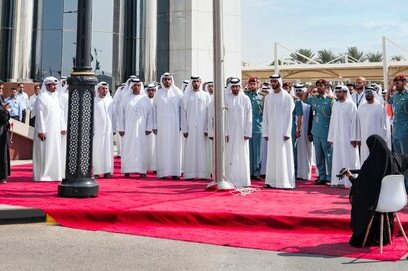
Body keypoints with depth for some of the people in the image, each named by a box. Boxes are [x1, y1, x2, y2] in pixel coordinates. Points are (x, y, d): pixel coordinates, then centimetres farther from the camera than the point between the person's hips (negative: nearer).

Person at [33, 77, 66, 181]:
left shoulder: (55, 97, 13)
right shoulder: (41, 98, -9)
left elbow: (60, 113, 16)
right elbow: (39, 115, -14)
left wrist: (63, 127, 12)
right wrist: (41, 131, -18)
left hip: (55, 130, 7)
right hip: (45, 131, -7)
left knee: (55, 152, 10)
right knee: (44, 152, -3)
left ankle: (54, 174, 18)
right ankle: (42, 175, 4)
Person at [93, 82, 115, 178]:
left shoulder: (110, 101, 10)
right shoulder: (94, 101, 0)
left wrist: (113, 129, 9)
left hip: (108, 130, 3)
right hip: (97, 130, -3)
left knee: (108, 150, 3)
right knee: (96, 150, -3)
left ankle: (107, 170, 7)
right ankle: (96, 171, 0)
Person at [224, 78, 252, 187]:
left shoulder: (245, 99, 2)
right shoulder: (226, 99, 1)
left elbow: (249, 117, 2)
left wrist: (247, 133, -4)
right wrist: (224, 133, -6)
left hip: (241, 132, 0)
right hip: (229, 132, 0)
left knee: (242, 156, 2)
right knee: (230, 157, 1)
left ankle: (243, 181, 8)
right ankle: (231, 181, 5)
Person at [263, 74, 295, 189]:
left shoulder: (287, 97, -2)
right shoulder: (268, 97, 10)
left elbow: (289, 116, -6)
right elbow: (265, 116, 11)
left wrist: (287, 133, -12)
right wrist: (265, 132, 5)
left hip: (282, 131, -4)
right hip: (271, 131, 4)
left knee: (284, 156, -2)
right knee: (272, 156, 6)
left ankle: (285, 181, 3)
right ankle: (272, 181, 11)